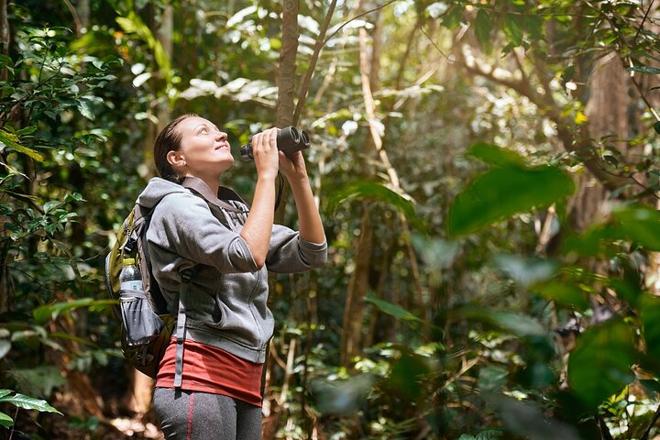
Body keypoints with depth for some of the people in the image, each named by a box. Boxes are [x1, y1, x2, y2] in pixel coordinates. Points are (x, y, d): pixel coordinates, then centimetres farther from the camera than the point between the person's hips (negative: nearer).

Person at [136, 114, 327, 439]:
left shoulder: (237, 212, 20)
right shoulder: (177, 204, -3)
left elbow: (312, 254, 15)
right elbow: (247, 255, -20)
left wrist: (298, 177, 7)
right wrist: (266, 173, -11)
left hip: (244, 384, 8)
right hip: (199, 378, -8)